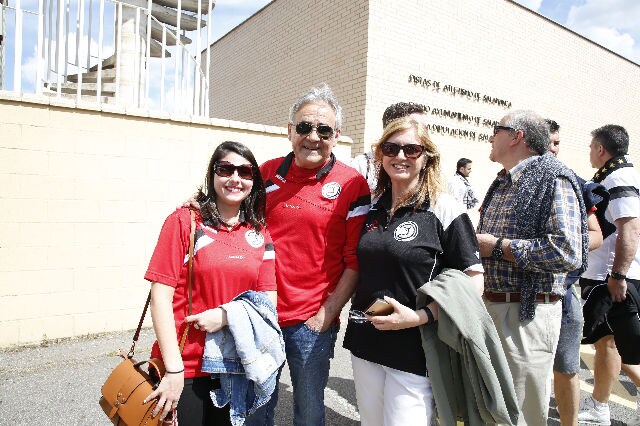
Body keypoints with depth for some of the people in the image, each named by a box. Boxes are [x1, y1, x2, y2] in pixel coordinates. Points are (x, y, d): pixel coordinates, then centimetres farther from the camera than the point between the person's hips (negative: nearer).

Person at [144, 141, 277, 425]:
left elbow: (268, 300, 1)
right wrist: (174, 369, -14)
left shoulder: (260, 233, 3)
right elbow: (161, 296, -11)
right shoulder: (184, 221, -8)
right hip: (185, 368, -3)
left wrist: (226, 315, -16)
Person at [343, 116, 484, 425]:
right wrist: (359, 312, 6)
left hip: (414, 350, -5)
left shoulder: (444, 209, -10)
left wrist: (419, 317, -20)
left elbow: (474, 282, -11)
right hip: (365, 343, 6)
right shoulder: (372, 208, 6)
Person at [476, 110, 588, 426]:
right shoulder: (503, 183, 15)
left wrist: (496, 246, -19)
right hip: (490, 305, 9)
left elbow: (567, 252, -25)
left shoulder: (552, 178, -12)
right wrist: (474, 241, 3)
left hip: (528, 314, -8)